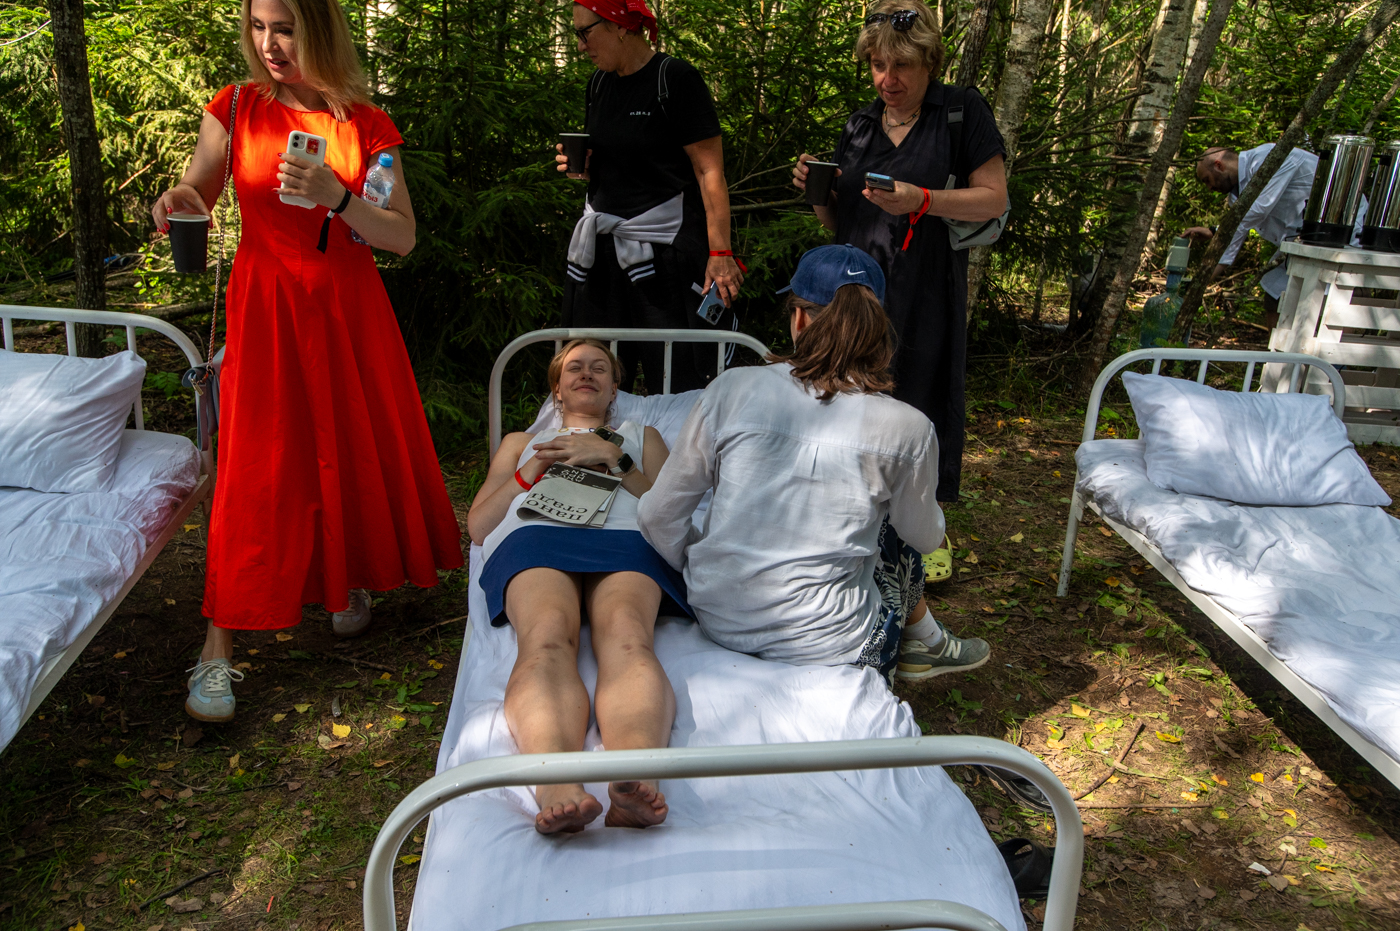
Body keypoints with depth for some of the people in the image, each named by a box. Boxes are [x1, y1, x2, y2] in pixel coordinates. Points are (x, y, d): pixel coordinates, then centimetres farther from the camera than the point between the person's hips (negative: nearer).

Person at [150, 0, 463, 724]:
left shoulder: (366, 124, 1)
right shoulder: (236, 109, 1)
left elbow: (403, 238, -4)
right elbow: (194, 194, 7)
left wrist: (336, 198, -20)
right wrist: (179, 199, -16)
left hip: (349, 307, 2)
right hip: (264, 304, -1)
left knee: (357, 446, 9)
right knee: (256, 465, -6)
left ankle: (349, 579, 35)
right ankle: (219, 645, 0)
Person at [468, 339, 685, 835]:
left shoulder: (641, 436, 41)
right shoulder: (521, 441, 43)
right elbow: (477, 526, 28)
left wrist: (612, 457, 9)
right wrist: (532, 470, 15)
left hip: (625, 540, 0)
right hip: (534, 535, 0)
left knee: (627, 635, -39)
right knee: (546, 636, -39)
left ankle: (637, 779, -67)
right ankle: (556, 788, -65)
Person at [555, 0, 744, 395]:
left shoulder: (675, 79, -8)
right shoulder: (600, 82, 14)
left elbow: (710, 172, -13)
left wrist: (720, 253, -20)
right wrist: (580, 165, 3)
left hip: (664, 249, -7)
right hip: (604, 244, 7)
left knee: (676, 385, -5)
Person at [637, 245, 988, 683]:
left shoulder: (731, 390, -7)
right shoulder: (907, 429, -10)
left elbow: (658, 518, -1)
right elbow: (926, 537, 9)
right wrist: (933, 514, 34)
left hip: (718, 622, 3)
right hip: (824, 647, -3)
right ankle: (926, 640, 46)